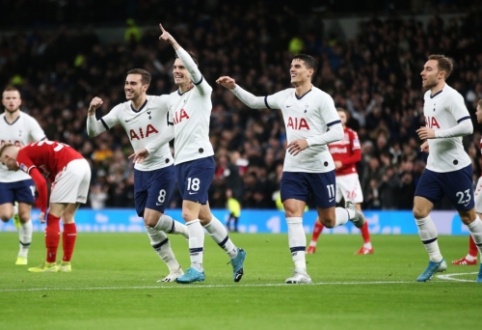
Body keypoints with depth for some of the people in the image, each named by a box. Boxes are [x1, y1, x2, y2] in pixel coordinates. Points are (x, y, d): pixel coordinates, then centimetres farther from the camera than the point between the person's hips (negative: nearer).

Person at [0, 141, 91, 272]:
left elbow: (40, 182, -13)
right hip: (83, 164, 9)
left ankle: (50, 264, 4)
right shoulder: (33, 151, 28)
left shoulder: (22, 157, 1)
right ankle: (66, 263, 19)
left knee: (53, 218, 0)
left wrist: (43, 210, -3)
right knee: (68, 217, 16)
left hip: (69, 167, -9)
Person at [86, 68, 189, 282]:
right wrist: (91, 112, -16)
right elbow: (93, 132, 3)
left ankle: (187, 231, 13)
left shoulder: (159, 103, -13)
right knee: (150, 226, 4)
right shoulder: (121, 111, 1)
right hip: (140, 172, 6)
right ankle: (175, 270, 15)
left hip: (162, 170, -5)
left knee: (151, 220, -15)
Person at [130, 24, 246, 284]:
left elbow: (194, 68, -24)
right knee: (203, 216, 12)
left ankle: (196, 268, -10)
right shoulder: (172, 99, 15)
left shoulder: (201, 92, -5)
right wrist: (150, 149, 30)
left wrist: (173, 43, -32)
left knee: (189, 213, -15)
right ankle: (235, 254, 28)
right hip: (180, 162, 8)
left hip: (200, 159, -8)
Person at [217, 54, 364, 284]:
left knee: (328, 221, 6)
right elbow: (255, 102, 19)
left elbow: (337, 132, -16)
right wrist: (234, 88, 4)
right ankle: (301, 271, -14)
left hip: (320, 168, -4)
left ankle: (351, 213, 43)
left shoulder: (321, 99, -11)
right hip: (293, 169, 4)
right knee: (292, 213, -13)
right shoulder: (285, 97, 6)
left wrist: (308, 141, -27)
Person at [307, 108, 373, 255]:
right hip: (332, 177, 3)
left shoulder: (351, 134, -1)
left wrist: (341, 163, -19)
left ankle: (368, 245, -2)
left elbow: (357, 156, -7)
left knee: (356, 208, -6)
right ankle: (312, 244, 8)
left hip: (349, 175, -3)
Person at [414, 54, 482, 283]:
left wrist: (436, 134, -27)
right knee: (419, 211, -4)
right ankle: (436, 260, 7)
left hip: (455, 167, -8)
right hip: (434, 167, 8)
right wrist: (430, 142, 12)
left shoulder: (451, 97, -15)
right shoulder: (428, 96, 12)